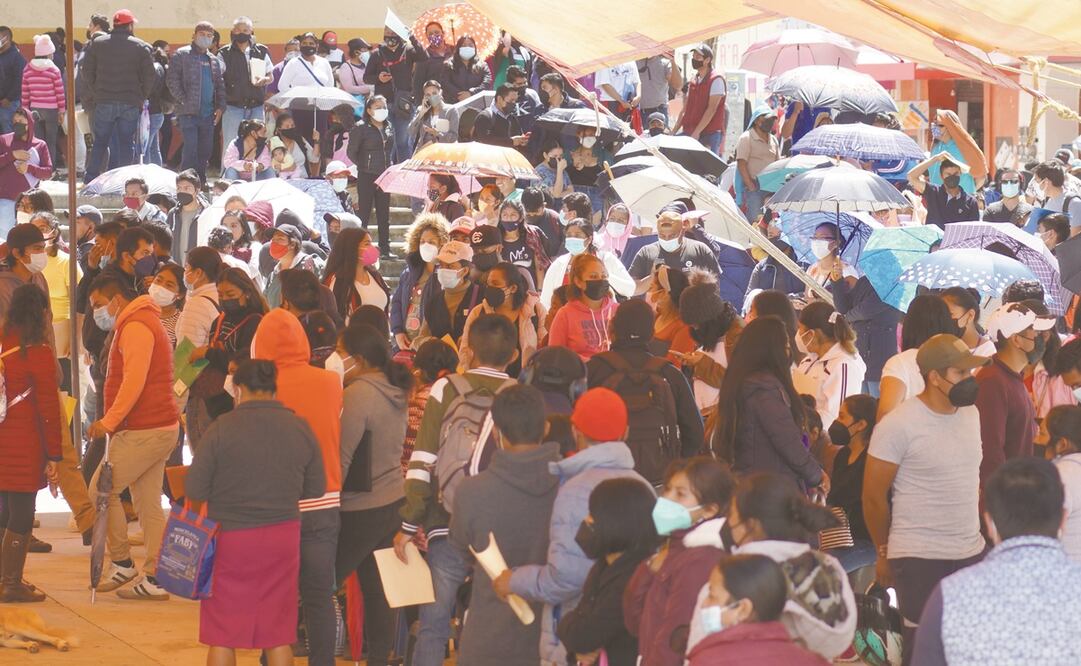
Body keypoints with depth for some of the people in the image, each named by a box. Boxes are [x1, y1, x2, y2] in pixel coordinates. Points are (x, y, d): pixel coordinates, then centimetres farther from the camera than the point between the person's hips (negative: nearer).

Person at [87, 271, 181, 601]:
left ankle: (121, 563, 2)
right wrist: (110, 422, 22)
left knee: (101, 490, -5)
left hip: (144, 432, -10)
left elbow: (134, 381, -23)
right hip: (161, 428, 10)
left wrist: (110, 420, -28)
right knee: (148, 504, 8)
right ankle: (155, 578, 6)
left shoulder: (135, 327, -12)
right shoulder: (141, 324, 22)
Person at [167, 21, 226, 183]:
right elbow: (172, 80, -7)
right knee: (190, 149, -12)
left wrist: (220, 106, 9)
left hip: (208, 114, 6)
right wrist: (183, 101, -13)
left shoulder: (214, 60, 18)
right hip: (188, 113, -6)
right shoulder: (182, 55, 0)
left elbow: (220, 85, 22)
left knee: (205, 151, 7)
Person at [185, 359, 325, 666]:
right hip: (283, 537, 3)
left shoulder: (222, 428, -12)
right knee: (279, 636, 11)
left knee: (222, 635, 5)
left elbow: (194, 490, -10)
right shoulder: (300, 428, -2)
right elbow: (316, 489, 5)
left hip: (230, 537, -3)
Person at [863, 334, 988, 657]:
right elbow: (874, 496, -5)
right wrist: (885, 553, 5)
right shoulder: (898, 424, -12)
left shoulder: (970, 414, 8)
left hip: (971, 555, 6)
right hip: (919, 559, -6)